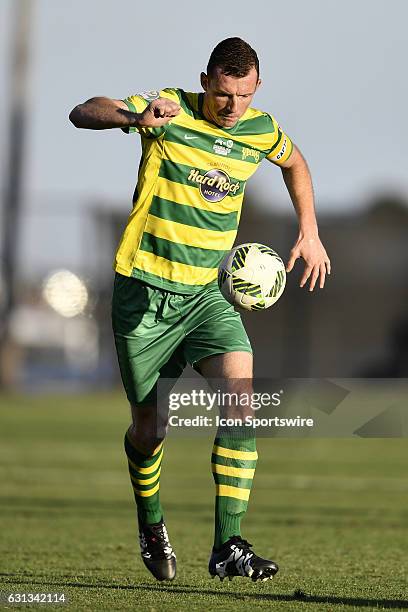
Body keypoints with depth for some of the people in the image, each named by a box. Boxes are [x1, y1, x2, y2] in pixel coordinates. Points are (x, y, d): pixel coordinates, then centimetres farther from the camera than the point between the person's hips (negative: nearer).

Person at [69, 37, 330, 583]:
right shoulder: (170, 111, -11)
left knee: (241, 393, -21)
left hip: (208, 292, 3)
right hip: (144, 289, -3)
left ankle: (228, 546, -22)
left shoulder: (261, 129, 1)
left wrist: (309, 232, 19)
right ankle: (151, 523, 36)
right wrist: (135, 117, -39)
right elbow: (82, 113, -20)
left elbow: (294, 162, 25)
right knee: (150, 426, 4)